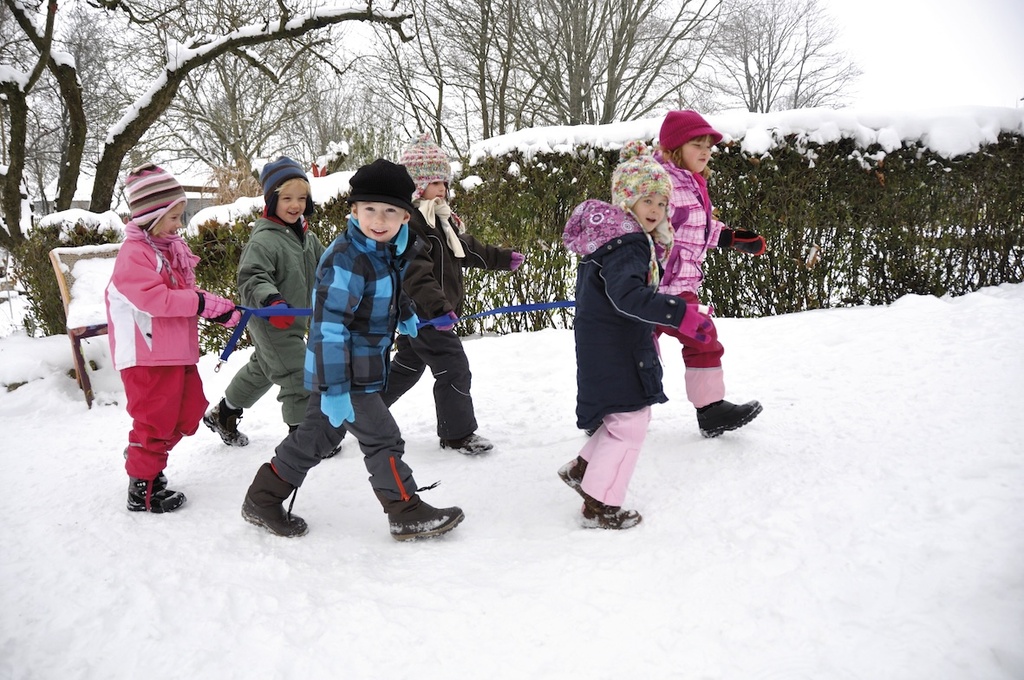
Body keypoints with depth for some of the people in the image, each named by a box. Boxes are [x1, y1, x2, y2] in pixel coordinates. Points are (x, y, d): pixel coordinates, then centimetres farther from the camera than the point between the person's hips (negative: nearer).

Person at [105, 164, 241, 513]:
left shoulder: (170, 247, 12)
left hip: (176, 350, 9)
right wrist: (206, 302, -26)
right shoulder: (134, 254, -17)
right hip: (146, 355, -9)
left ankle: (143, 458, 37)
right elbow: (155, 299, -29)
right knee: (156, 419, 1)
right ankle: (143, 489, 18)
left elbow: (184, 293, 14)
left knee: (188, 412, 17)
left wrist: (218, 308, -3)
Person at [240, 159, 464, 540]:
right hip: (341, 373, -10)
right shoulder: (346, 260, -24)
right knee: (382, 438, -3)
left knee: (316, 436, 17)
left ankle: (262, 500, 30)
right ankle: (408, 514, 10)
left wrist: (404, 313, 37)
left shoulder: (387, 251, 5)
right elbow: (329, 329, -27)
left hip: (361, 368, 10)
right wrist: (334, 389, -28)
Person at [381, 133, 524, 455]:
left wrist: (502, 258, 28)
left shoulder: (441, 218, 12)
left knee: (407, 366, 23)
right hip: (423, 312, -11)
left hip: (419, 312, 11)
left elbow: (467, 247, 25)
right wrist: (438, 306, -39)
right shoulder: (407, 221, -21)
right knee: (454, 369, -3)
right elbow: (415, 272, -30)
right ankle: (458, 434, 11)